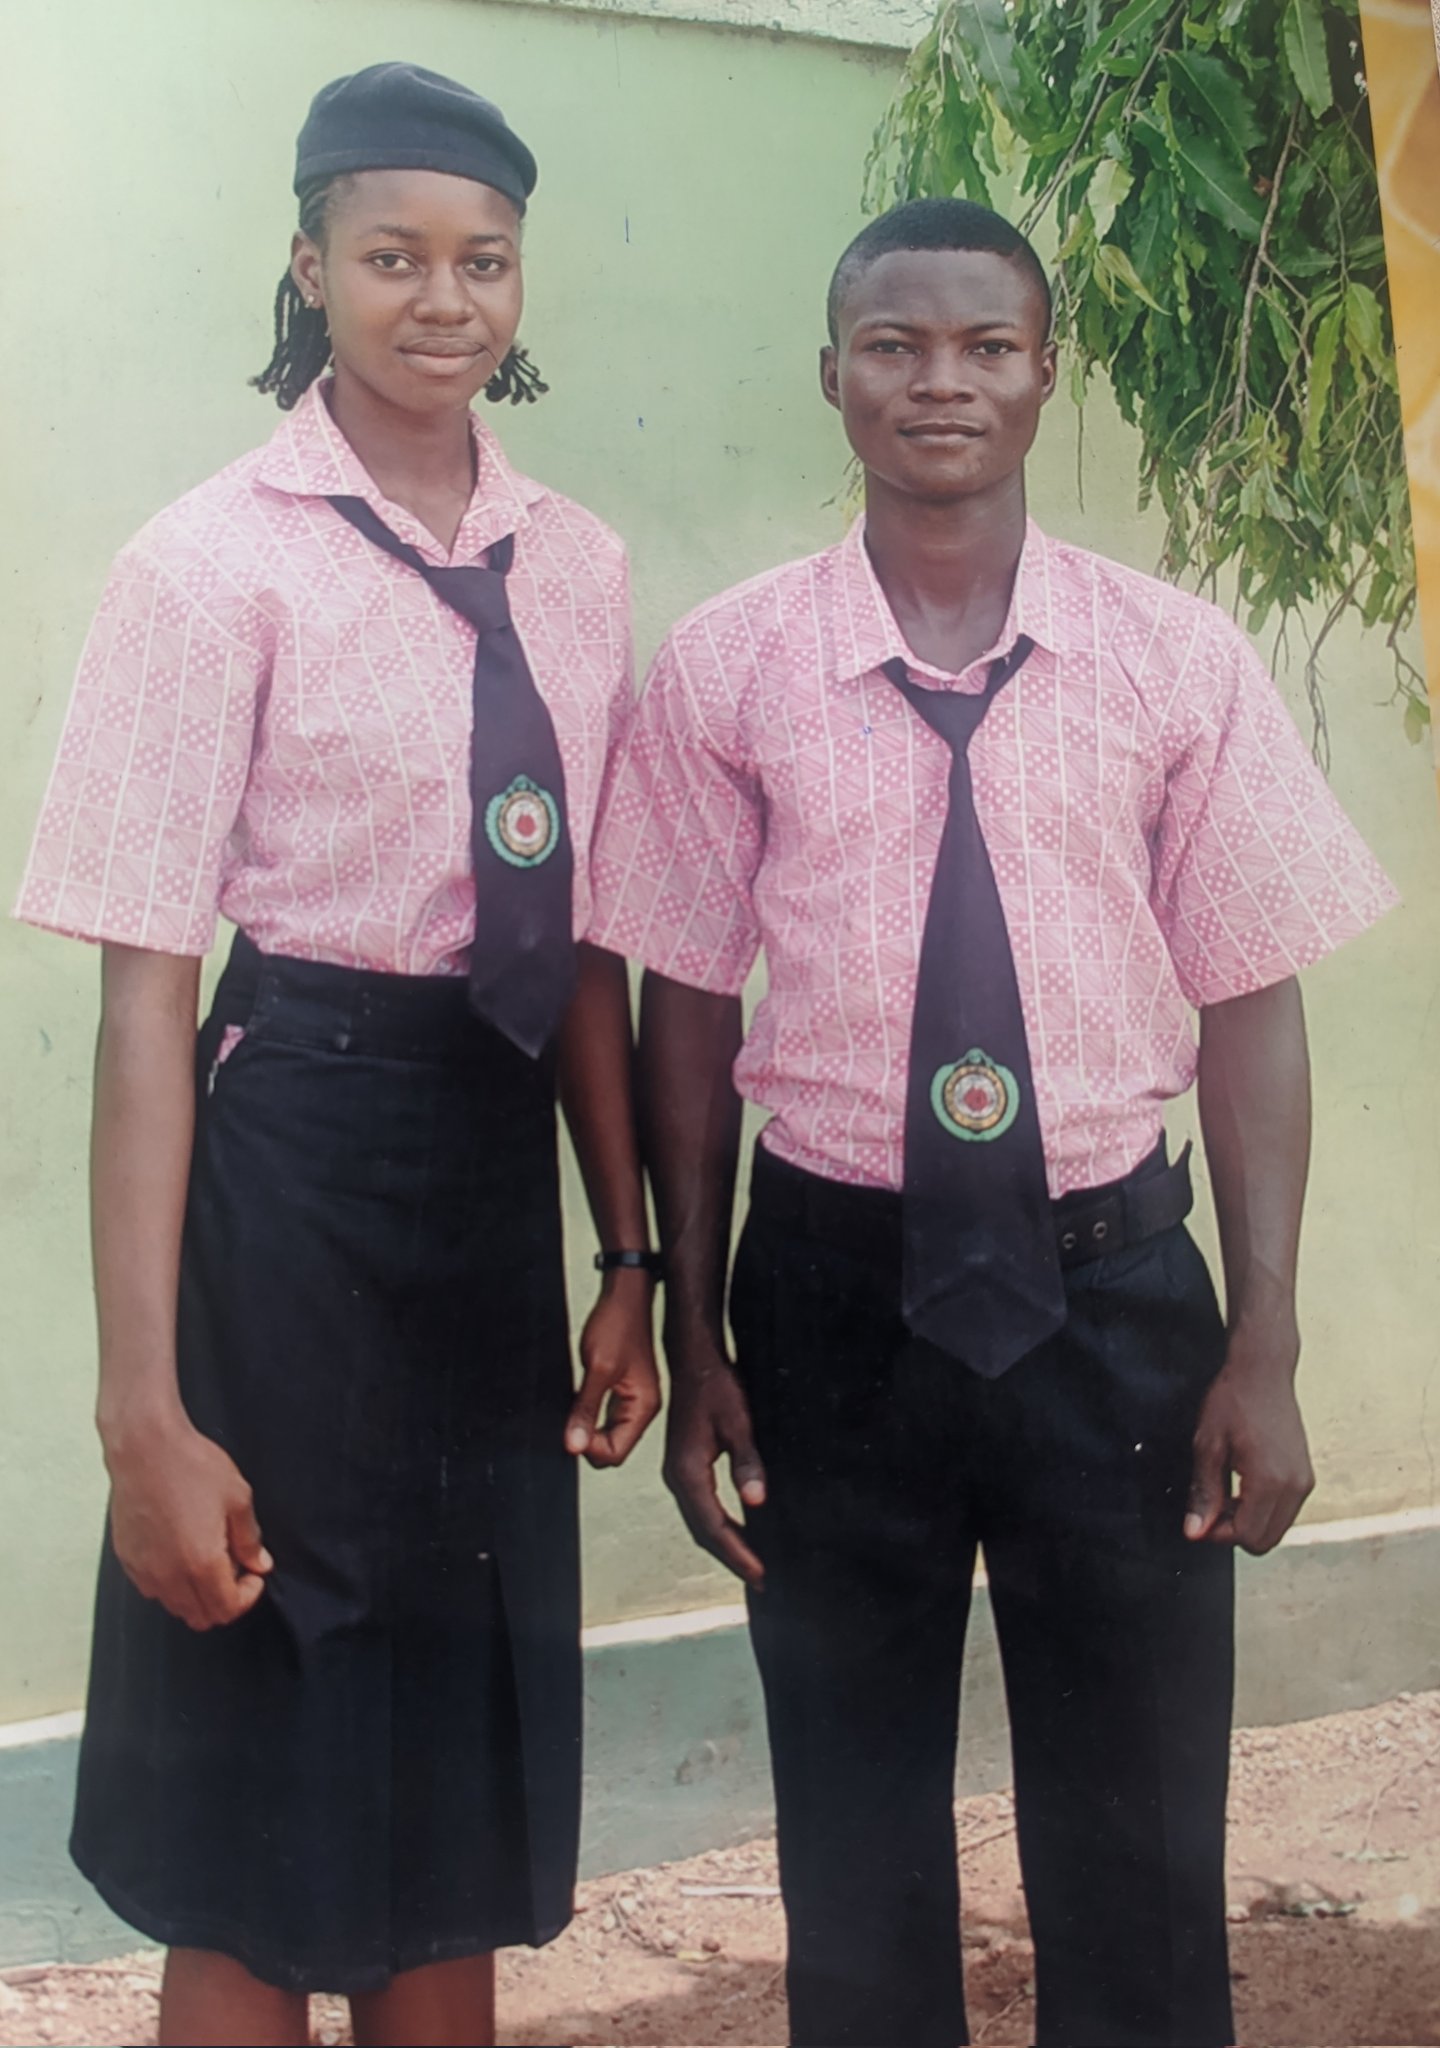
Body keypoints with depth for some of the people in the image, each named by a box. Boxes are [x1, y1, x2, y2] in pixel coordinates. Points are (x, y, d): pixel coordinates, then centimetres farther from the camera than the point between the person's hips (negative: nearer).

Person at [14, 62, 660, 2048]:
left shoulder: (576, 566, 7)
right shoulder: (215, 563, -8)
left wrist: (630, 1256, 10)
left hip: (507, 1163, 5)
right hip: (294, 1157, -5)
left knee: (464, 1810, 16)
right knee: (258, 1832, 5)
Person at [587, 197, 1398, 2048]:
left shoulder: (1177, 662, -2)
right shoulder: (724, 671, -2)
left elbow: (1245, 997, -1)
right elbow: (686, 1004, 1)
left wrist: (1265, 1347, -4)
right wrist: (692, 1343, 2)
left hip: (1112, 1279, 0)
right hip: (836, 1282, 0)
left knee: (1141, 1851, 10)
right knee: (856, 1849, 13)